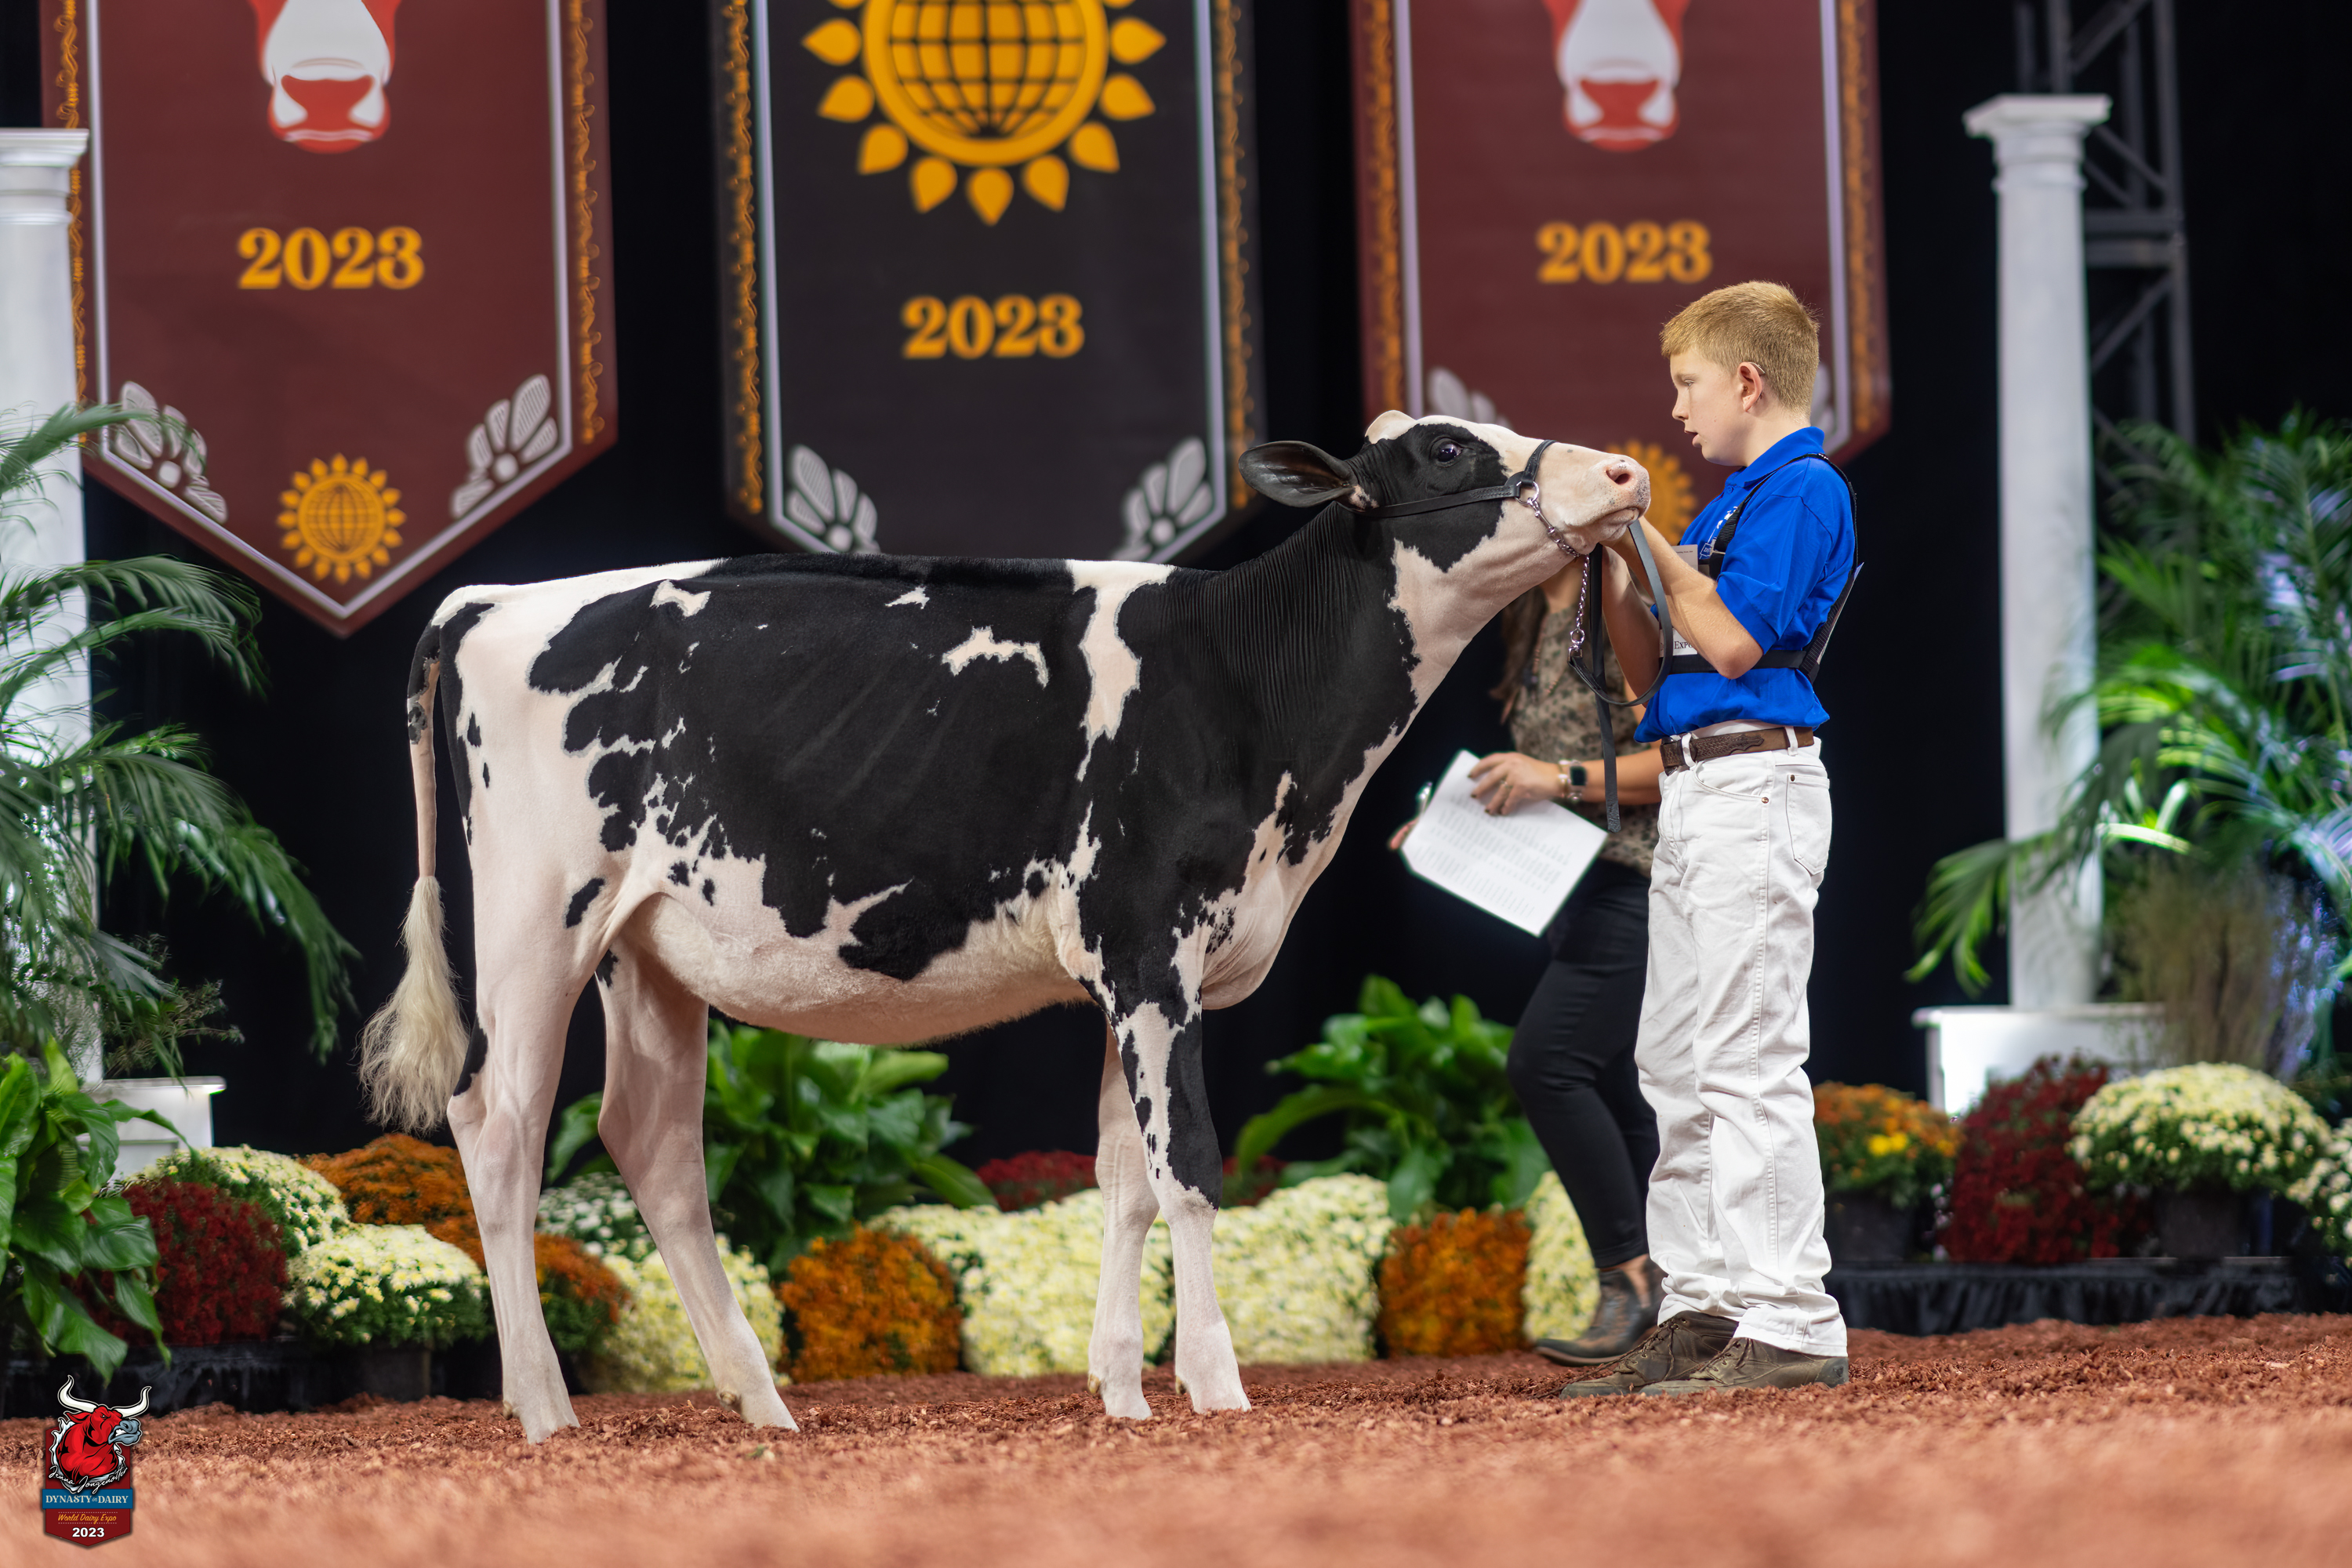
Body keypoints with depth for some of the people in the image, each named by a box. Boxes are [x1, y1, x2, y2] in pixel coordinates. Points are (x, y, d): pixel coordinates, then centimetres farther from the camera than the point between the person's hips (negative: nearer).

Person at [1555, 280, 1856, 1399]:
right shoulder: (1737, 500, 20)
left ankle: (1792, 1326, -14)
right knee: (1676, 1062, 12)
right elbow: (1650, 669, 20)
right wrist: (1608, 557, 10)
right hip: (1692, 799, 10)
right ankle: (1701, 1313, 16)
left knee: (1748, 1060, -12)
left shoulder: (1801, 489, -8)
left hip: (1754, 785, -10)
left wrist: (1645, 538, -10)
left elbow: (1733, 640, -19)